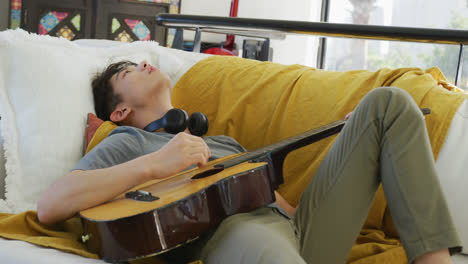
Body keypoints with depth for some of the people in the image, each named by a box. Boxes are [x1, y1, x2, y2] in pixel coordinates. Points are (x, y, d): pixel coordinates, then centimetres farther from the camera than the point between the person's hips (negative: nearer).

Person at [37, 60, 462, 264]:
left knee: (387, 103, 0)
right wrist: (154, 164, -10)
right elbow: (50, 207, 1)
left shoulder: (222, 140, 38)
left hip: (297, 227, 7)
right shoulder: (127, 142, 18)